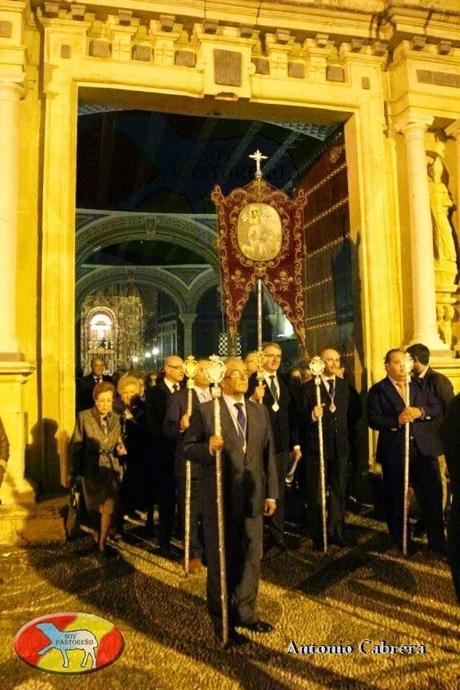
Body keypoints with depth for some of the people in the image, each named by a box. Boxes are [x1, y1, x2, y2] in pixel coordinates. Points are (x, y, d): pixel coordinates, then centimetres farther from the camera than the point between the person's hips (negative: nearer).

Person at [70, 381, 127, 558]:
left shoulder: (117, 418, 1)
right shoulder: (84, 417, -7)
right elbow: (76, 446, -4)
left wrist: (120, 449, -11)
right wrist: (74, 472, -3)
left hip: (113, 469, 2)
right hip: (92, 469, -2)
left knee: (110, 509, 0)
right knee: (98, 508, 9)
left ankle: (101, 543, 18)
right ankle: (99, 539, 33)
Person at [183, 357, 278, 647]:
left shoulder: (260, 411, 7)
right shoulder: (205, 411, -8)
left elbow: (269, 453, 8)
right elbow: (188, 447, -7)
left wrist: (271, 492, 7)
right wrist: (208, 447, -28)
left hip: (253, 496, 5)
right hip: (220, 496, -4)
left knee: (252, 557, 14)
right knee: (221, 560, 10)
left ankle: (245, 612, 36)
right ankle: (222, 620, 30)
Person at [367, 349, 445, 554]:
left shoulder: (419, 386, 11)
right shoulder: (378, 390, -2)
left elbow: (438, 407, 6)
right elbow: (373, 420, -10)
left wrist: (421, 412, -13)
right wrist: (397, 421, -23)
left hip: (424, 448, 3)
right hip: (394, 452, -3)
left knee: (432, 496, 6)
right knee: (396, 499, 11)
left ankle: (438, 541, 22)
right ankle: (400, 541, 29)